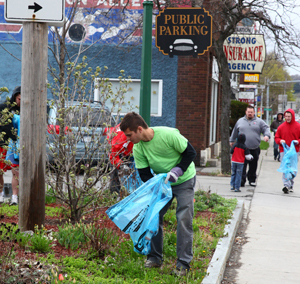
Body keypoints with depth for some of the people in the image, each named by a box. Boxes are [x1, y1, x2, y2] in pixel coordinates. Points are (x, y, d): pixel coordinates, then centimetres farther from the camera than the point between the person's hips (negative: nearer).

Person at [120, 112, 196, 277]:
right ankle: (155, 257, 15)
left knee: (184, 219, -9)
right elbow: (144, 173, -8)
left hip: (184, 180, -5)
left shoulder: (168, 134, -29)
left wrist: (177, 171, -29)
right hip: (162, 183, 5)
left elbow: (190, 153, -19)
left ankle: (183, 263, -4)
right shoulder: (137, 148, -13)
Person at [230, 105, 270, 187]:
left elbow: (266, 128, 2)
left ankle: (252, 180, 20)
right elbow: (235, 131, 23)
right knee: (242, 165, -7)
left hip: (255, 149, 0)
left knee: (253, 165, 7)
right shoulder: (240, 121, 12)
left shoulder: (259, 121, 6)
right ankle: (242, 180, -6)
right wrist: (232, 140, 28)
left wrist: (267, 135, -18)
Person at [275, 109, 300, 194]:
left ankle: (291, 185, 21)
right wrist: (280, 141, -10)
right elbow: (276, 137, 11)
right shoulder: (281, 127, 5)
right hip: (284, 151, 0)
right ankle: (286, 185, -17)